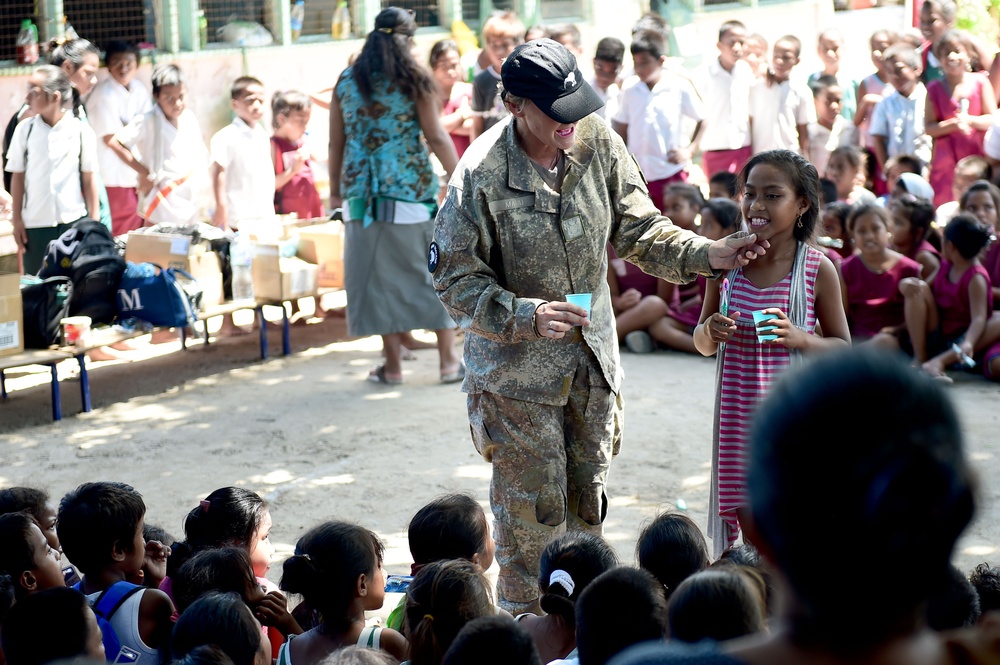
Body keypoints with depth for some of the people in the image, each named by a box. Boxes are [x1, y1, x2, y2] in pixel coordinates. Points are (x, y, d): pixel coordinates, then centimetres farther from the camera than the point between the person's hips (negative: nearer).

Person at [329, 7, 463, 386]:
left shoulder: (346, 82, 5)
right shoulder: (413, 80, -3)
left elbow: (336, 143, 7)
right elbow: (436, 137, -5)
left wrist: (336, 191, 15)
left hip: (363, 193, 2)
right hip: (411, 190, -2)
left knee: (379, 276, 7)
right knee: (434, 270, 7)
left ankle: (393, 365, 9)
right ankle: (448, 360, 10)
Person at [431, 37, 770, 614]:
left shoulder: (598, 143, -8)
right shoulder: (481, 174, -21)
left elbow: (639, 231, 2)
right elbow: (456, 281, -15)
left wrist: (705, 254, -14)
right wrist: (527, 316, -28)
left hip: (593, 360, 5)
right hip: (517, 370, -5)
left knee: (587, 506, 16)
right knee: (532, 520, 0)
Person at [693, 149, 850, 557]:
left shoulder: (817, 269, -6)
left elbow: (842, 348, 1)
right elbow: (702, 344, 12)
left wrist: (799, 339, -18)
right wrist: (711, 332, -11)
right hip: (738, 417, 3)